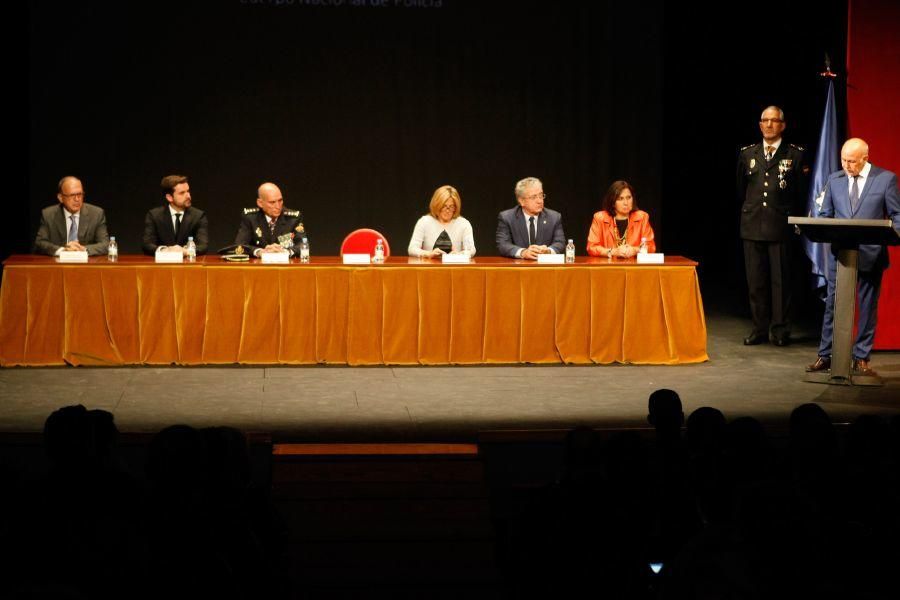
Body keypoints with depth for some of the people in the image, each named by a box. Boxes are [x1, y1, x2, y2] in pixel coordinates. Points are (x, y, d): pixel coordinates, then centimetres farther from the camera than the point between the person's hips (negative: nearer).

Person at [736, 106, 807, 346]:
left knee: (781, 280, 0)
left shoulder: (794, 155, 2)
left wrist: (790, 216, 3)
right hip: (752, 226, 3)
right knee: (755, 280, 5)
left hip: (781, 227, -3)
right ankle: (759, 329, 12)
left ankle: (780, 331, 6)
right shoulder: (747, 153, 11)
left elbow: (799, 193, 5)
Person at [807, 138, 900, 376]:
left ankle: (861, 359, 12)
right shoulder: (834, 180, 8)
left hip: (871, 255, -2)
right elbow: (825, 214, 12)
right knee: (833, 305, 3)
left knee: (867, 307, 5)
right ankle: (825, 356, 10)